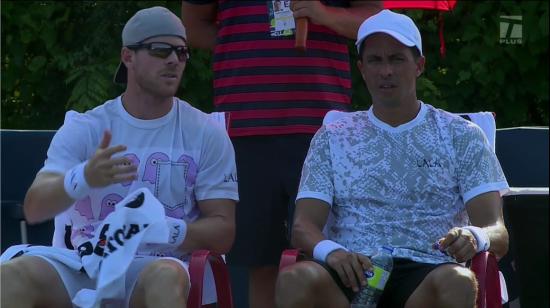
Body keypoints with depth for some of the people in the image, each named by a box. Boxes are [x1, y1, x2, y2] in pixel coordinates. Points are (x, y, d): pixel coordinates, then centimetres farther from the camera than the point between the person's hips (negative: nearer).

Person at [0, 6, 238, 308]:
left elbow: (222, 232, 2)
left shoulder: (207, 134, 7)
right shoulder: (83, 128, 8)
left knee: (164, 277, -38)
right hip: (86, 264, 2)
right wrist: (84, 179, -28)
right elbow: (33, 209, -6)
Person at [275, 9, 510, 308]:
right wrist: (330, 251, -18)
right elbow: (303, 227, 8)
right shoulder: (332, 138, 19)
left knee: (456, 283, -38)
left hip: (428, 272, -1)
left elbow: (497, 233, 5)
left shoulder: (461, 136, 15)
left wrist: (475, 237, -22)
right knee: (297, 280, -35)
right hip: (351, 271, 1)